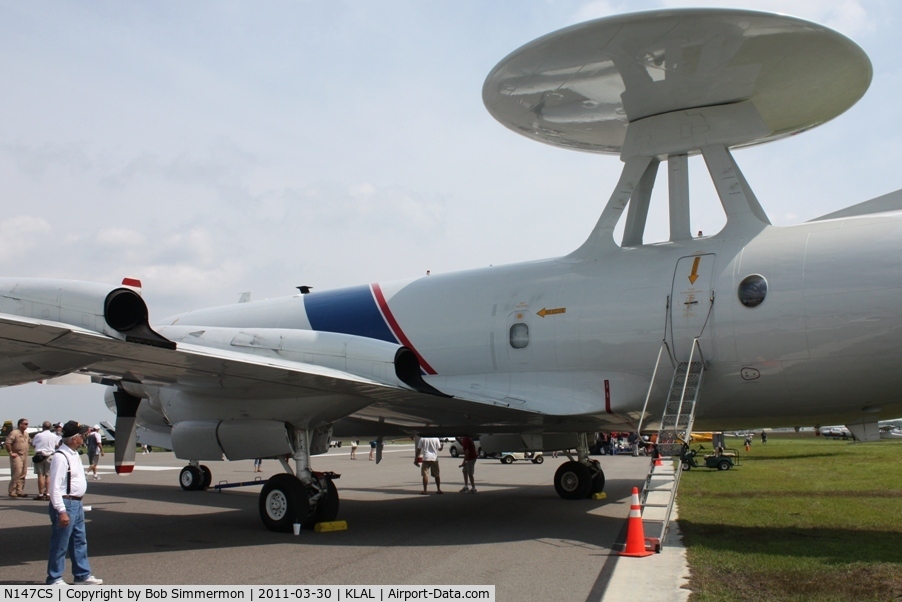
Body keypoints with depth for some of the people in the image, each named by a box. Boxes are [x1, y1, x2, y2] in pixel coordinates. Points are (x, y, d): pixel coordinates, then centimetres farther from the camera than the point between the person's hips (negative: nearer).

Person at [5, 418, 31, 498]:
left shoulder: (26, 434, 14)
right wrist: (11, 452, -16)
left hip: (24, 456, 8)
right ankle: (12, 491, -5)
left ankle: (19, 491, 14)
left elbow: (29, 442, 30)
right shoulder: (14, 433, -13)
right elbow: (7, 443, -19)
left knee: (23, 474, 8)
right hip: (17, 456, -8)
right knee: (17, 473, -12)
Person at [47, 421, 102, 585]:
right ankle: (54, 579, 13)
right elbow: (55, 487, -22)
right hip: (65, 504, -10)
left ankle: (83, 575, 25)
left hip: (77, 504, 10)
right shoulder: (60, 457, -19)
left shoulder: (74, 454, 11)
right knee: (60, 545, 1)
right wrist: (62, 511, -24)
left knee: (80, 541, 16)